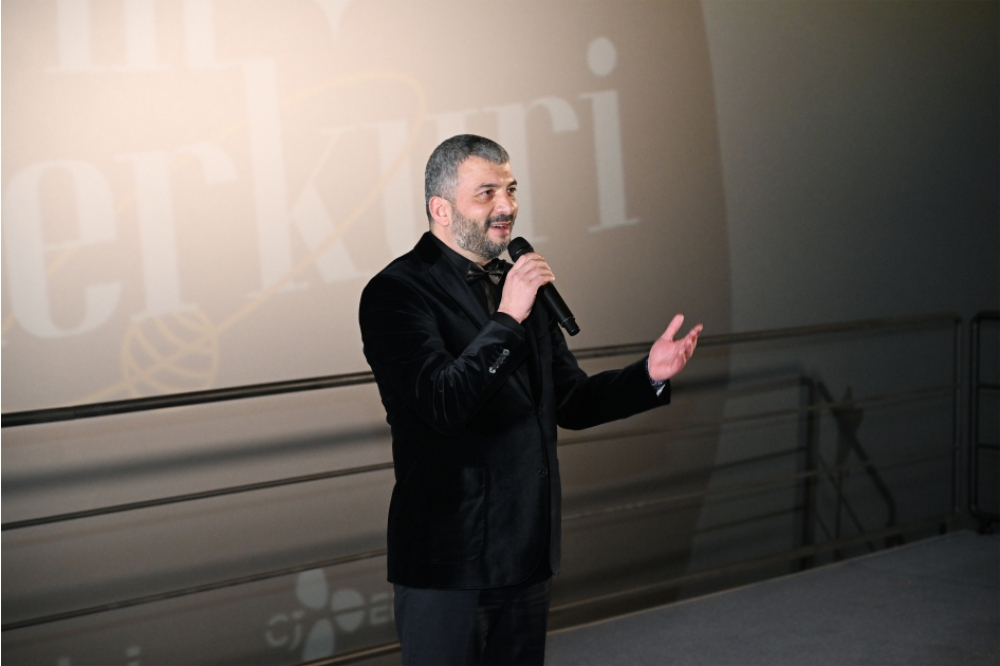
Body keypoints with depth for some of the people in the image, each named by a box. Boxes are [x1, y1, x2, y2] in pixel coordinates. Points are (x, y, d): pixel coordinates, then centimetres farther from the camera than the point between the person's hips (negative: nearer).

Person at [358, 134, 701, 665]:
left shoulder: (520, 284, 12)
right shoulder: (396, 292, -11)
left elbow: (571, 402, 14)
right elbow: (442, 405, -23)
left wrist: (650, 374, -1)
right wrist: (507, 319, -25)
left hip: (526, 551, 7)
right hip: (448, 559, -7)